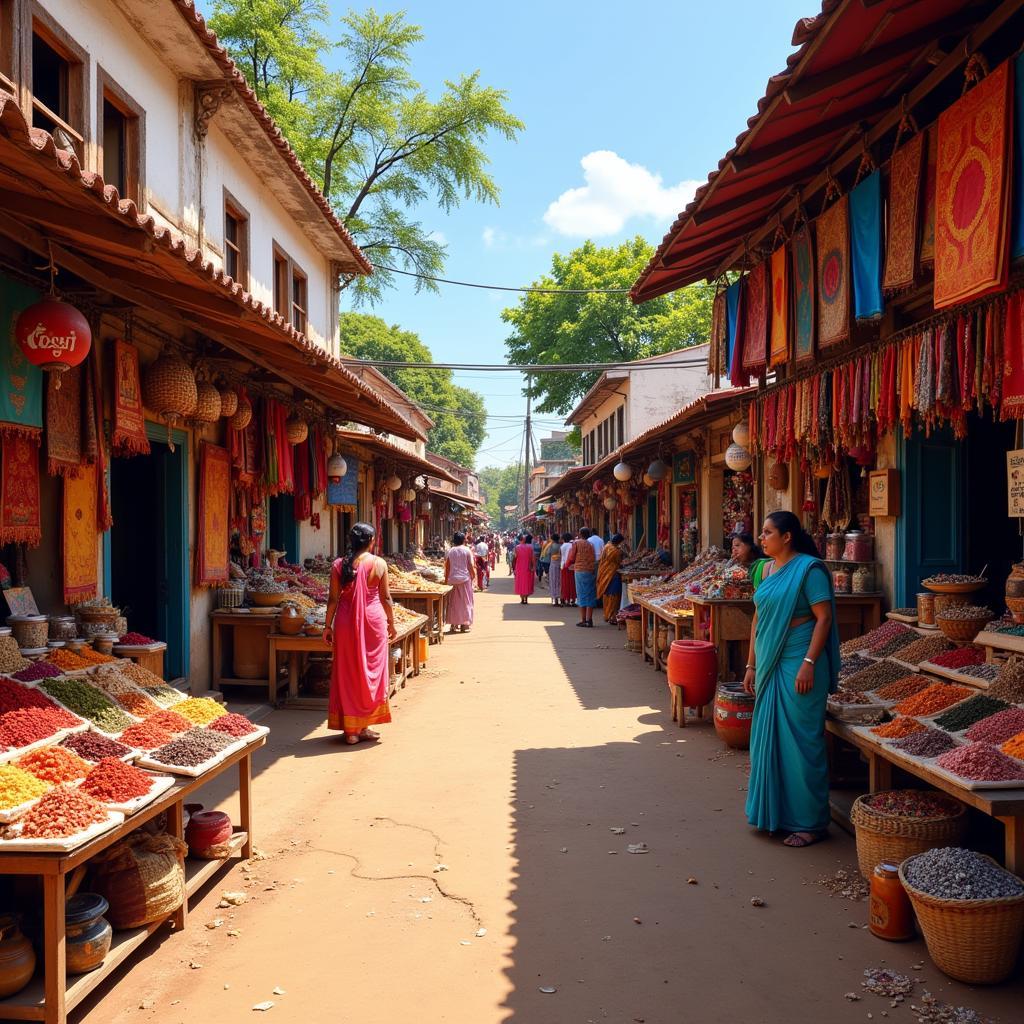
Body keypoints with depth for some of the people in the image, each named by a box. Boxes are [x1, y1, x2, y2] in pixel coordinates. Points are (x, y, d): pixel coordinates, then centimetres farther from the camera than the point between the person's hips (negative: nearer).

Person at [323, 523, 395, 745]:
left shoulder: (338, 565, -3)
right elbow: (386, 597, -1)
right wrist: (391, 622, 10)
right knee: (371, 671, 10)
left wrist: (327, 625, 7)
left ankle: (350, 728, 13)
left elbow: (333, 598, -1)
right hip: (373, 620, -1)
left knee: (347, 673, 10)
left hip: (346, 622, 2)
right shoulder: (379, 563, -6)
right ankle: (363, 727, 14)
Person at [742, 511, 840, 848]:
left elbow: (824, 617, -14)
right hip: (770, 666, 8)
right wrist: (752, 665, 16)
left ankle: (809, 822, 10)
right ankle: (773, 811, 25)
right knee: (767, 739, 12)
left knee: (800, 741, -2)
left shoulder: (809, 568, -10)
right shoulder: (768, 570, 13)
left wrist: (809, 663, -21)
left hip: (796, 666, -8)